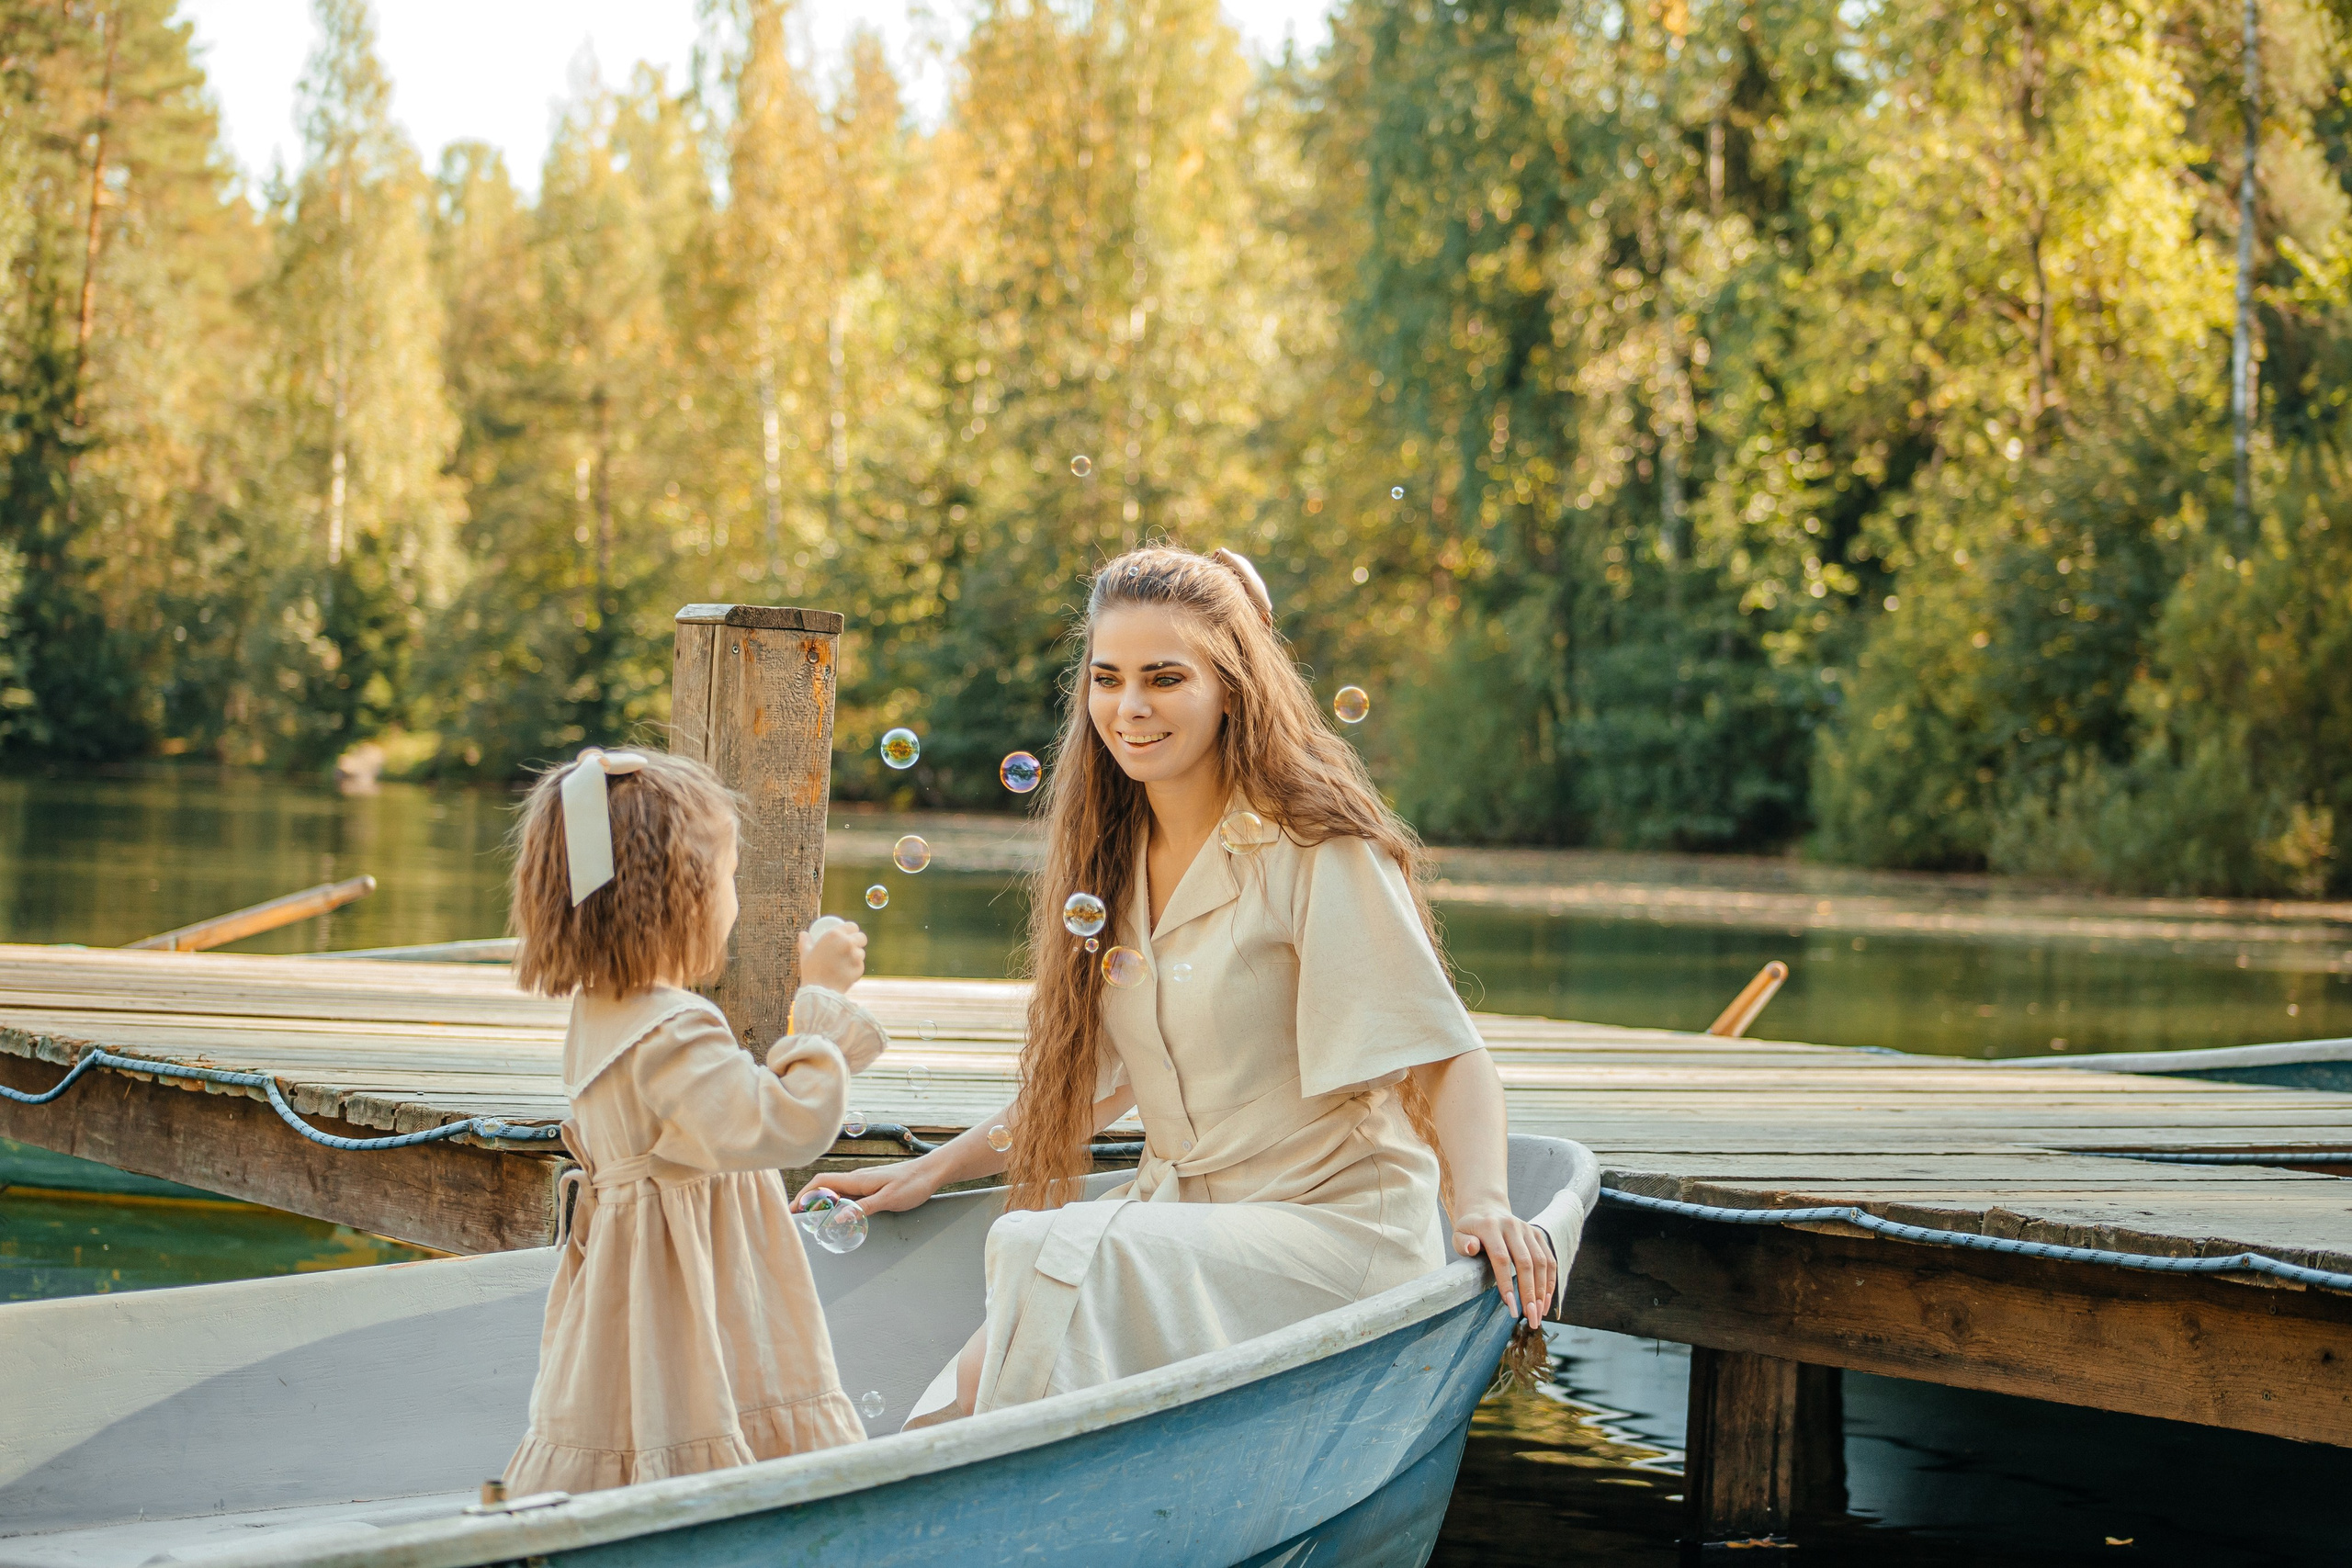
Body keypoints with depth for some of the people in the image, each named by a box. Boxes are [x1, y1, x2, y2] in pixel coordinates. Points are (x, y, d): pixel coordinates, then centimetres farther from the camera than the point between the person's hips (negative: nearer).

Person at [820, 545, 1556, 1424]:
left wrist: (1481, 1202, -32)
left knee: (1043, 1253, -29)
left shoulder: (1319, 851, -11)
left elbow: (1448, 1059, -14)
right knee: (971, 1389, -22)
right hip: (1177, 1218, 5)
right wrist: (931, 1172, 15)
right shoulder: (1113, 855, 10)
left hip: (1334, 1228, -5)